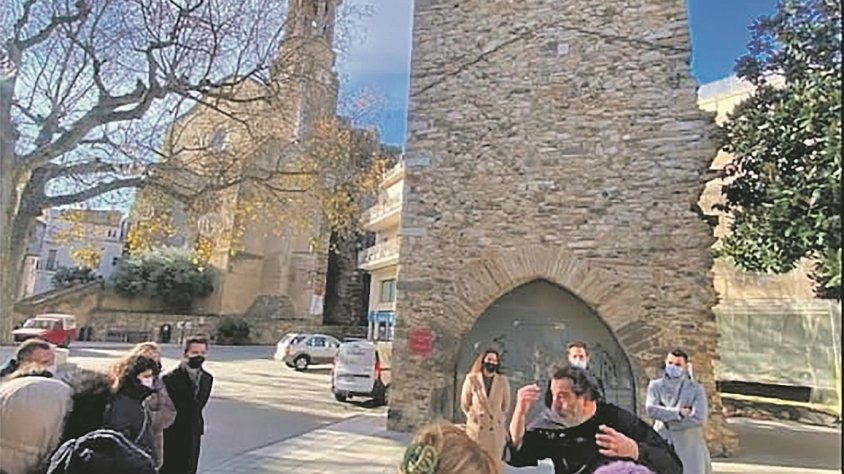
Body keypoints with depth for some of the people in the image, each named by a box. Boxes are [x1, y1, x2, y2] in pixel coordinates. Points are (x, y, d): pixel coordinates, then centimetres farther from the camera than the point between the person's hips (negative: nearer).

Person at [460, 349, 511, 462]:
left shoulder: (503, 381, -1)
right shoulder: (472, 379, -4)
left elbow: (506, 404, 11)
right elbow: (464, 403, 6)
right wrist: (473, 416, 4)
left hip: (496, 428, 1)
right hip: (476, 427, -1)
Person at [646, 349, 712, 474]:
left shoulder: (696, 389, 3)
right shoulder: (655, 385, 6)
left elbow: (699, 418, -10)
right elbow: (651, 409, -9)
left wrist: (667, 420, -8)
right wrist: (678, 412, -14)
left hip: (689, 447, -1)